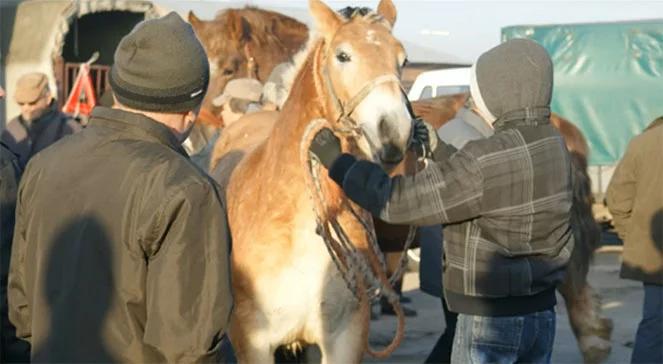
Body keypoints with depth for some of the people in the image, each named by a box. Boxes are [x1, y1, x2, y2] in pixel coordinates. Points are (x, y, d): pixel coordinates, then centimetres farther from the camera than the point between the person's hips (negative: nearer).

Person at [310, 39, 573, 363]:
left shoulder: (486, 160, -24)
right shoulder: (554, 147, 2)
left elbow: (399, 200, -20)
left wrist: (337, 162, -9)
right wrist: (438, 152, 16)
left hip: (489, 318, -8)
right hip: (541, 313, 8)